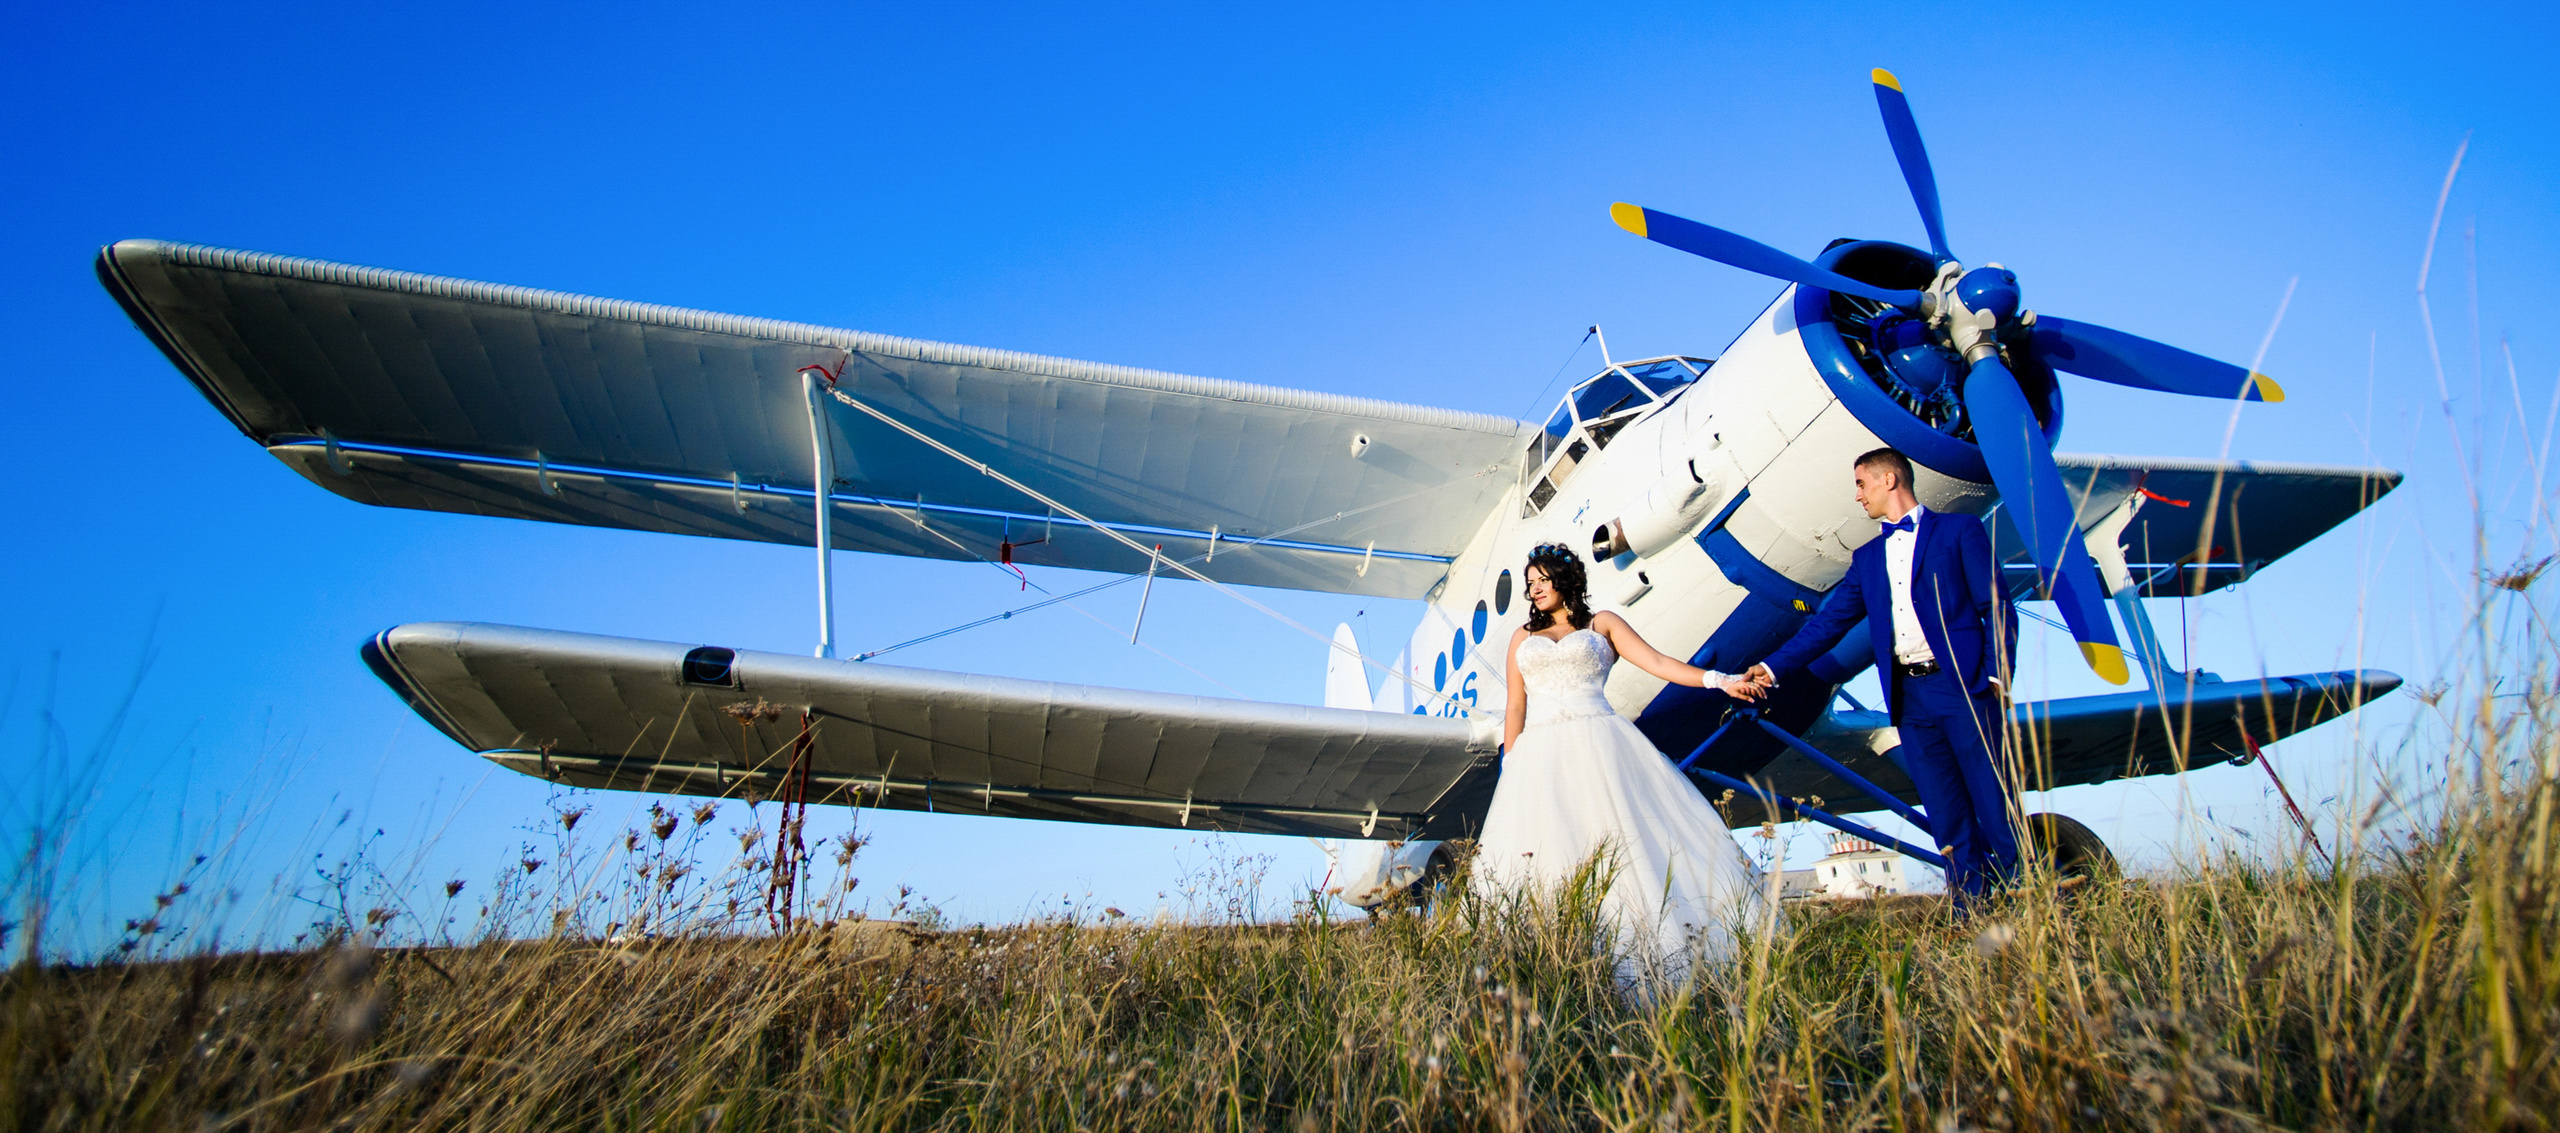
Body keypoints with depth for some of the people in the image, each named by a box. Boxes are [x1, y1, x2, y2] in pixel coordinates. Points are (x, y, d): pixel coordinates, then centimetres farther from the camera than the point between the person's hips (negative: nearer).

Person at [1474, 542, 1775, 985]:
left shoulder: (1602, 625, 13)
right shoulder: (1524, 637, 19)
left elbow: (1656, 662, 4)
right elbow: (1515, 707, 12)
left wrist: (1721, 681, -8)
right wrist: (1510, 767, 1)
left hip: (1597, 747, -2)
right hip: (1540, 754, 2)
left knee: (1621, 835, -11)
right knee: (1542, 842, -10)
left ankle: (1638, 948, -6)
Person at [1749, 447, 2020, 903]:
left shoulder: (1959, 530, 6)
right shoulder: (1867, 558, 18)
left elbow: (1997, 608, 0)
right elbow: (1829, 622, 14)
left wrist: (1996, 675, -10)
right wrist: (1775, 667, 4)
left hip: (1964, 686, -4)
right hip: (1908, 697, 4)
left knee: (1995, 803, -3)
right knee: (1946, 815, 5)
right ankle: (1971, 908, 11)